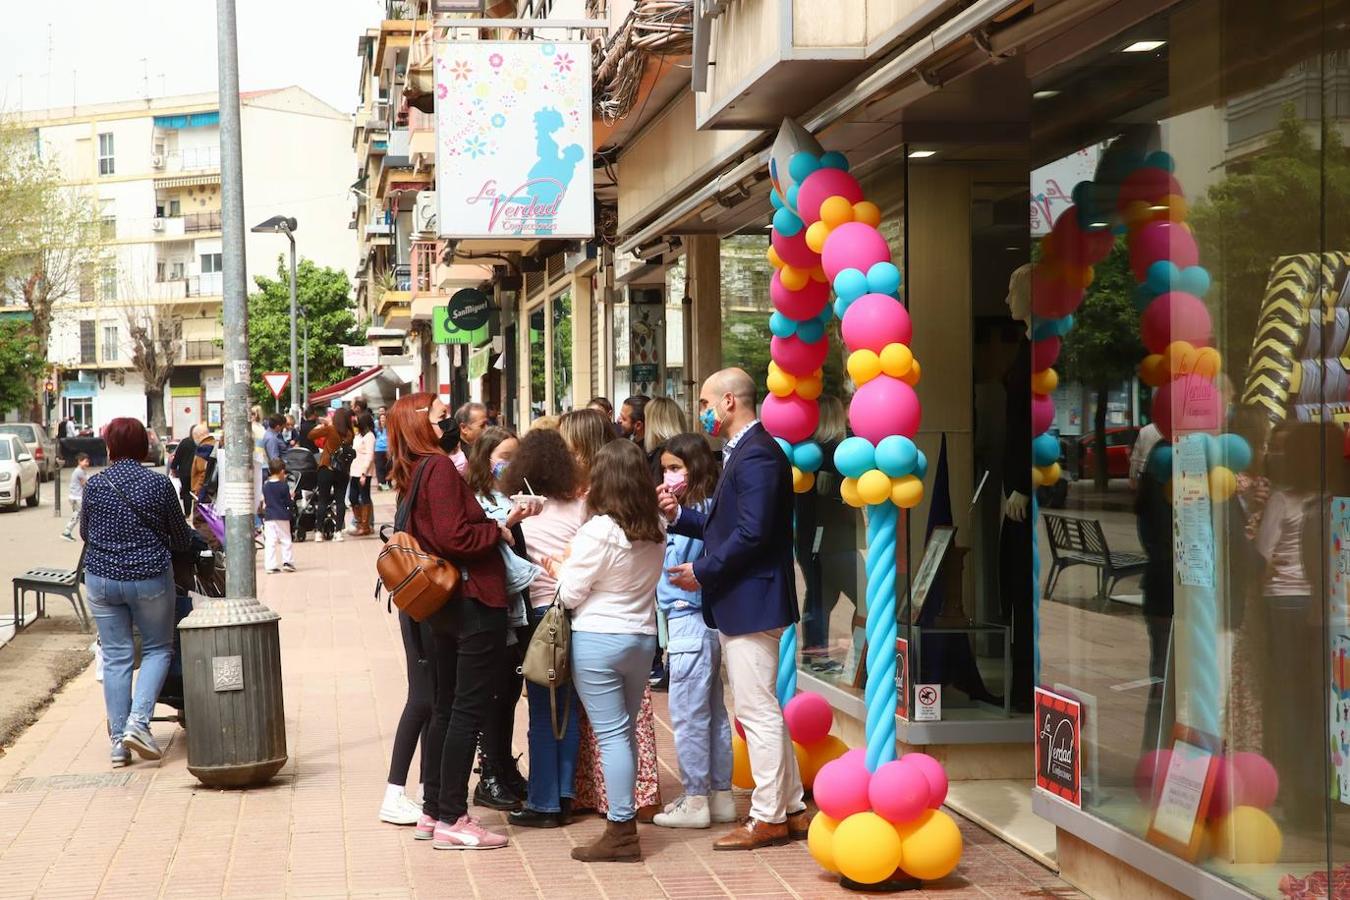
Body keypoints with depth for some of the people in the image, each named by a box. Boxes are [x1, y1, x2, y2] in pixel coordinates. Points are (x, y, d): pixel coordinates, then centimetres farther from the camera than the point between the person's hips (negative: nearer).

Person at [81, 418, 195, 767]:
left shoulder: (94, 485, -3)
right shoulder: (159, 484, -9)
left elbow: (84, 532, 11)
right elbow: (182, 538, 0)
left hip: (101, 578, 2)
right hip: (149, 578, -2)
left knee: (115, 656, 9)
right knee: (157, 649, 12)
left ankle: (119, 739, 10)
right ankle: (138, 722, -6)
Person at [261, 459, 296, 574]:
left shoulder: (265, 486, 5)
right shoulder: (284, 486, -9)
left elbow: (265, 501, 12)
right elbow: (288, 502, -5)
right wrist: (292, 499, 13)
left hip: (268, 517, 3)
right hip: (282, 517, -3)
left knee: (269, 542, 1)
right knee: (285, 540, 8)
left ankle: (270, 565, -2)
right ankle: (287, 561, 4)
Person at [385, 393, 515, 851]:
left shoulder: (412, 474, 12)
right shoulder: (439, 467, -16)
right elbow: (454, 537, -24)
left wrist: (494, 524, 9)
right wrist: (499, 532, -9)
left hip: (444, 606, 9)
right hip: (474, 603, -9)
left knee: (445, 709, 15)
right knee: (469, 710, -4)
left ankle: (433, 812, 20)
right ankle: (452, 819, -1)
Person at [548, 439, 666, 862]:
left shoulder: (598, 532, -17)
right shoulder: (657, 530, 2)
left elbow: (571, 595, -11)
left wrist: (558, 571, 9)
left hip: (598, 641, -6)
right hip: (643, 637, 6)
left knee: (612, 734, -3)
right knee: (626, 731, 17)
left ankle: (622, 830, -2)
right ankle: (625, 810, 24)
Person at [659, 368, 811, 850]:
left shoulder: (756, 455, -17)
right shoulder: (744, 451, 16)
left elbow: (752, 533, -24)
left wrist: (702, 571, -15)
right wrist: (679, 514, 8)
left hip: (751, 600, -11)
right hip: (740, 603, 11)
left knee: (757, 710, -4)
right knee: (761, 709, 15)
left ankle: (769, 818, 4)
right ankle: (790, 809, 23)